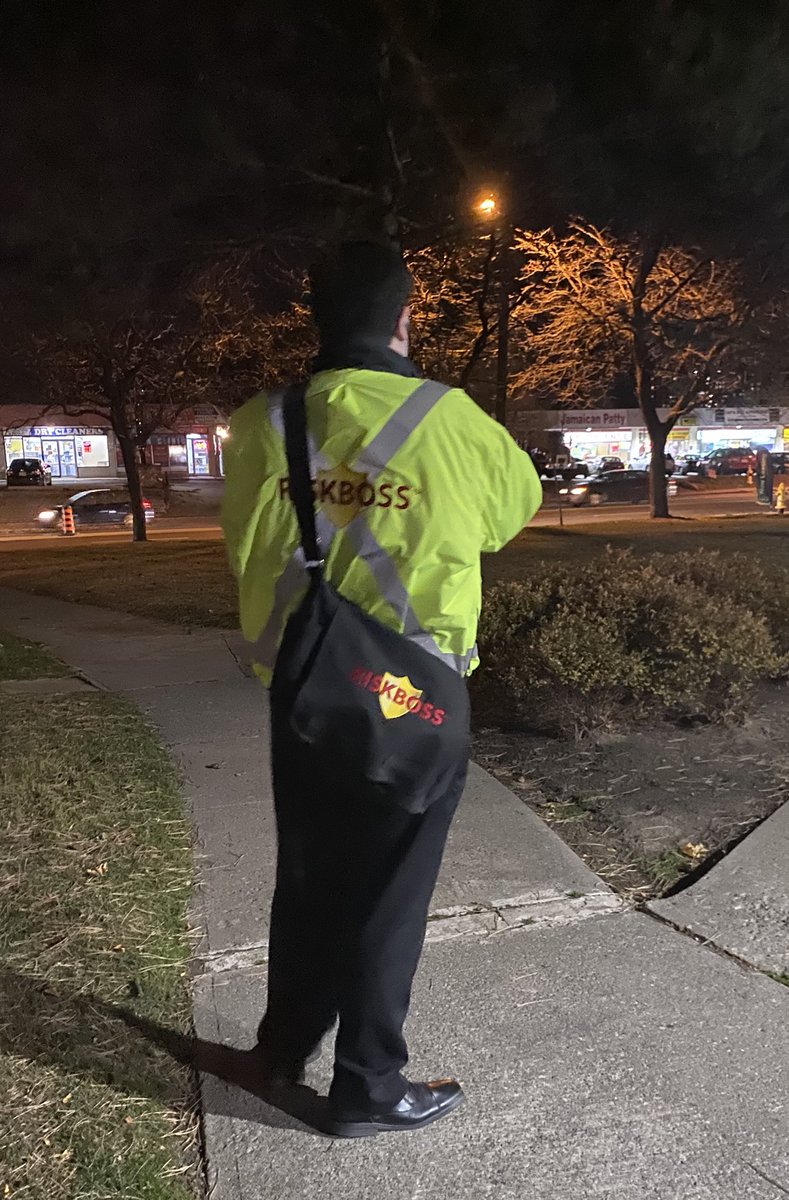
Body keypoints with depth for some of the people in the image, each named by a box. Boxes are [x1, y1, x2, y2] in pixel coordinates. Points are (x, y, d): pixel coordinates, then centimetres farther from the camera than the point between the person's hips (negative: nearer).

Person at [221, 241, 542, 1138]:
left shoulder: (261, 425, -5)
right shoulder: (451, 420, -12)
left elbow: (245, 548, 7)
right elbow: (519, 503, 6)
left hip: (299, 693, 4)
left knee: (305, 878, 22)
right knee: (386, 894, 11)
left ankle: (284, 1051, 40)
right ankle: (368, 1087, 27)